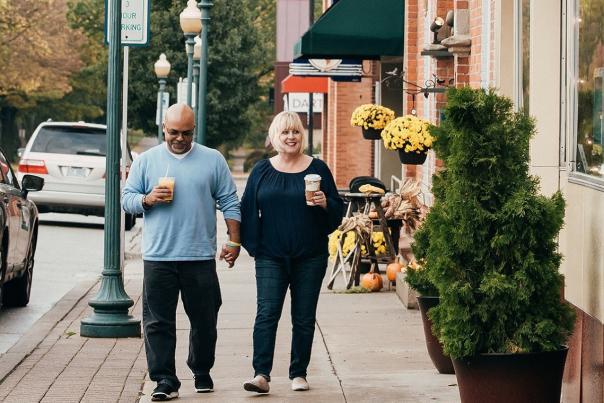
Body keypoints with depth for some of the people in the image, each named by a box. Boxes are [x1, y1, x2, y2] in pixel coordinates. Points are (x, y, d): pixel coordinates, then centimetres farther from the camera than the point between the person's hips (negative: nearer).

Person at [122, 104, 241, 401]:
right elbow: (127, 198, 8)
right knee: (158, 323, -3)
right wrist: (147, 199, -13)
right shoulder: (146, 161, 7)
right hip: (158, 257, 0)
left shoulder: (213, 160, 6)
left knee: (204, 321, 9)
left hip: (201, 257, 0)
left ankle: (202, 372, 26)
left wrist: (233, 241, 1)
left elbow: (229, 203, 7)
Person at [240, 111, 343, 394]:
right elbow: (248, 209, 8)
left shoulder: (317, 169, 4)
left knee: (304, 318, 5)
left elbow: (338, 211, 6)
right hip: (271, 257, 0)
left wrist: (325, 204, -15)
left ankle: (299, 373, 14)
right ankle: (261, 374, -15)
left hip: (309, 258, 0)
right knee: (267, 313, -10)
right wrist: (252, 244, 0)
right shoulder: (262, 171, 7)